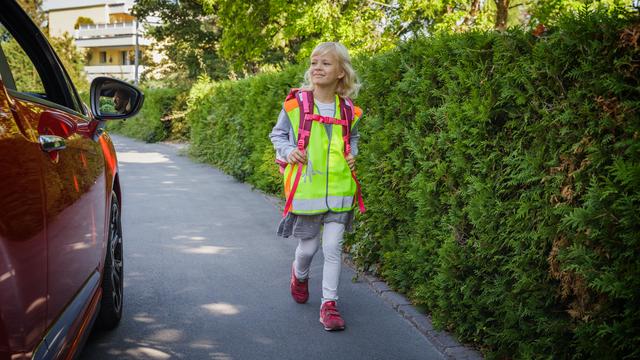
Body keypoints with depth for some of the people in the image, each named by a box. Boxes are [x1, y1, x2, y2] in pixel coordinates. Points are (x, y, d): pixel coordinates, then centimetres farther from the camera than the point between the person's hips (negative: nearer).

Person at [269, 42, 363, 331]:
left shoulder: (348, 110, 3)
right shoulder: (295, 104, -6)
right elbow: (277, 134, 8)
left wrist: (352, 155, 4)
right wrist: (287, 151, -10)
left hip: (339, 188, 2)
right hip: (306, 188, -1)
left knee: (333, 247, -1)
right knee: (308, 245, 10)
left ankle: (329, 304, 11)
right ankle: (300, 274, 44)